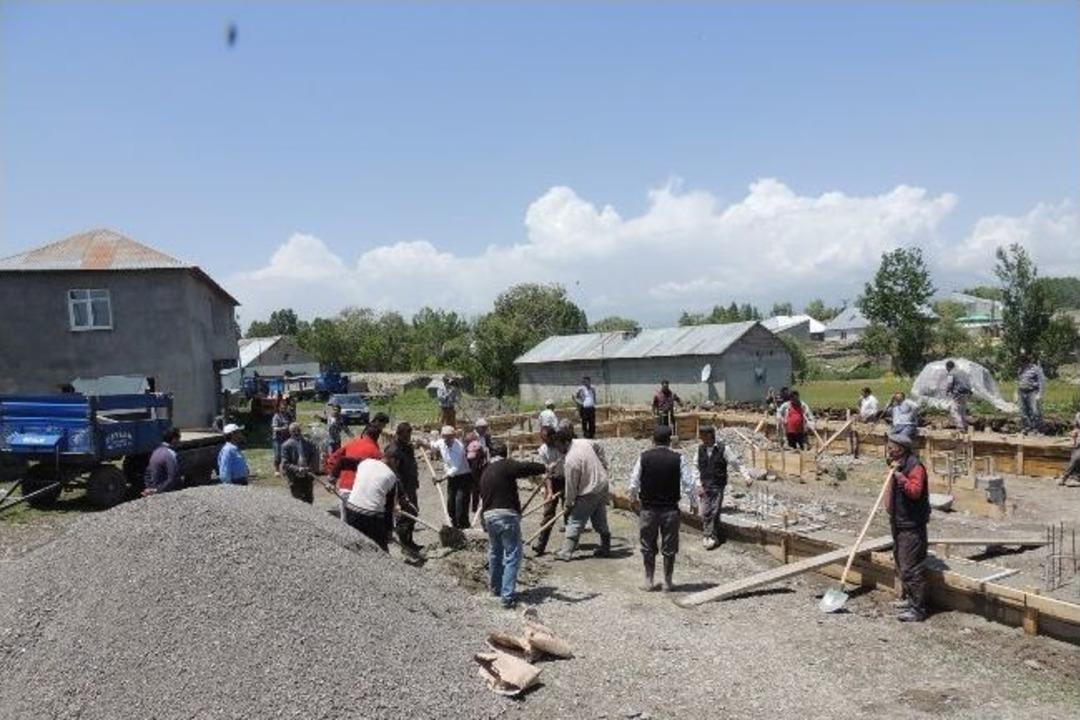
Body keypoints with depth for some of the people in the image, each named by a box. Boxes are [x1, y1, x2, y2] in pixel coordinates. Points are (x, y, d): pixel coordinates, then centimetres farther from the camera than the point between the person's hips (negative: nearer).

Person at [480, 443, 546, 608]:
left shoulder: (485, 472, 20)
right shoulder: (506, 465, -4)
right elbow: (526, 468, -20)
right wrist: (545, 467, -6)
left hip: (489, 515, 8)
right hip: (507, 515, -7)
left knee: (494, 553, 24)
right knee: (512, 556, -1)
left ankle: (496, 588, 39)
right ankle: (507, 596, -5)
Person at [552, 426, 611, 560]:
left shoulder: (570, 461, -27)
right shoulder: (584, 442, -5)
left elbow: (571, 486, -18)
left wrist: (569, 505, -5)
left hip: (589, 493, -8)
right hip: (602, 484, 8)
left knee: (575, 521, 0)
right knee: (600, 520, 19)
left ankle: (565, 552, 2)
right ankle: (605, 548, 29)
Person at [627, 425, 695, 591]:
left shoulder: (643, 457, -6)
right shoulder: (679, 458, -8)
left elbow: (633, 484, -2)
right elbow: (688, 484, -6)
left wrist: (633, 498, 17)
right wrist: (692, 502, 9)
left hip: (648, 509, 0)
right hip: (670, 509, 0)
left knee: (648, 547, 13)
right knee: (669, 547, 11)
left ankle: (649, 582, 20)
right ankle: (667, 582, 19)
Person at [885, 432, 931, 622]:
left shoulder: (914, 466, -19)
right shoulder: (898, 465, 11)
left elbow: (915, 491, -33)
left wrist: (899, 475, -36)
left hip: (912, 526, -10)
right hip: (898, 523, 10)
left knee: (911, 568, -6)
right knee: (901, 563, 21)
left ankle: (918, 609, 2)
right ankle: (908, 598, 36)